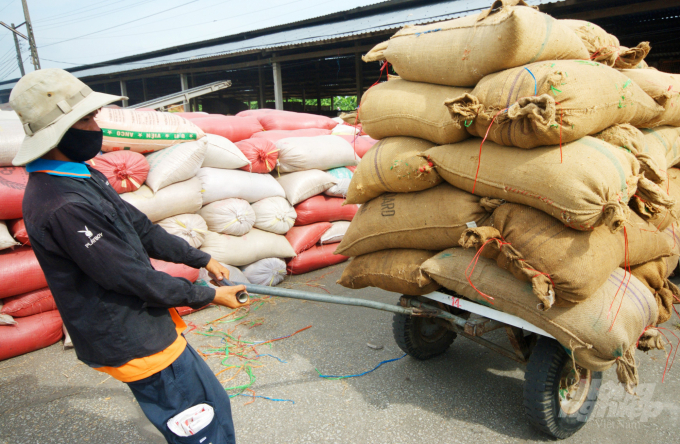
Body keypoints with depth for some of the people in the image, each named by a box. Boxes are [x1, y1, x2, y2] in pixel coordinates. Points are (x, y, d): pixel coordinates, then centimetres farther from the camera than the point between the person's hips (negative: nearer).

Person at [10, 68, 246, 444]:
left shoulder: (81, 177, 5)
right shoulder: (62, 205, -27)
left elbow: (141, 230, 10)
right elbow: (131, 276, -23)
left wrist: (201, 259, 9)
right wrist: (208, 296, -11)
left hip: (147, 324, 10)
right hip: (134, 344, -9)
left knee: (213, 406, 22)